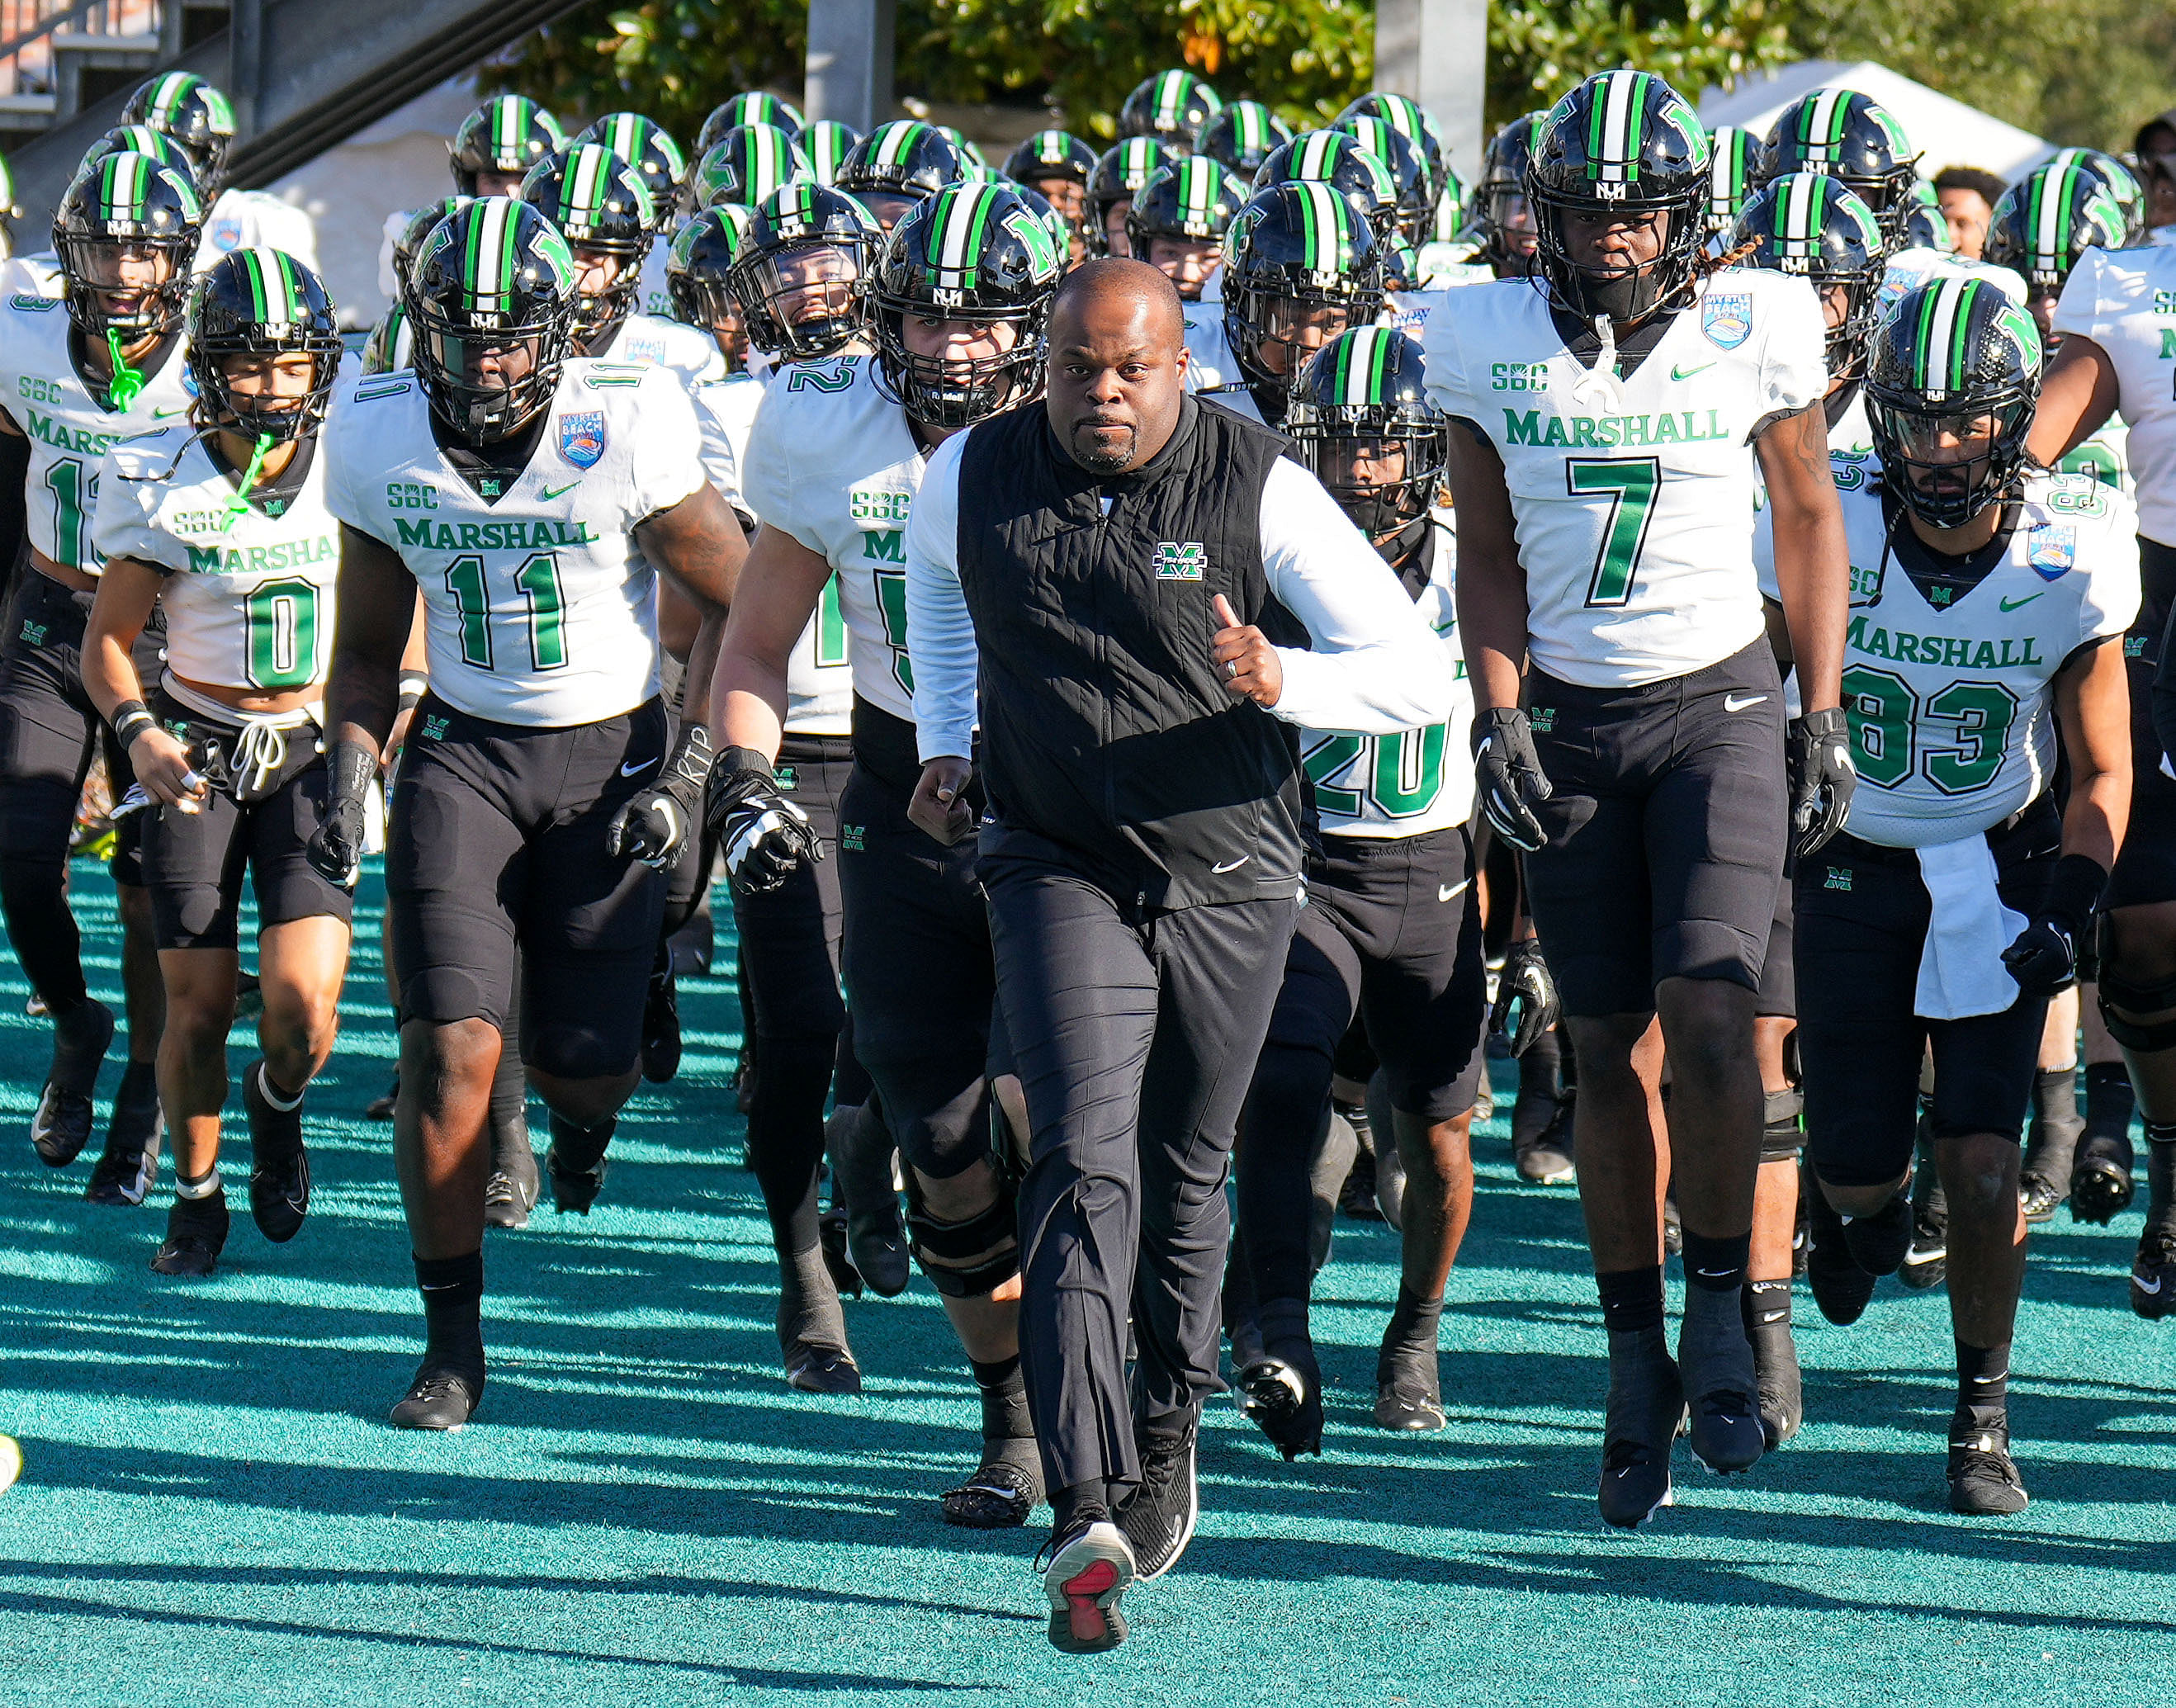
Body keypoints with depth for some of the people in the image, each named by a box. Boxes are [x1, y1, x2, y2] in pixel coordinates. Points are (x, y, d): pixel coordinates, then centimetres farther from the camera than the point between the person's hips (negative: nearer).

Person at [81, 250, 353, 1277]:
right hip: (196, 752, 0)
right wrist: (140, 734, -21)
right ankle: (196, 1195, 23)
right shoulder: (162, 486, -9)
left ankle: (277, 1109, 22)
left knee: (305, 1008, -14)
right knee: (200, 1009, -2)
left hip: (312, 754, 1)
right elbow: (107, 642, -3)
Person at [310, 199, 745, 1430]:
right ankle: (453, 1340, -1)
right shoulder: (381, 441, -5)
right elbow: (368, 648, 10)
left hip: (611, 751, -2)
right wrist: (351, 774, -6)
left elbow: (739, 608, -4)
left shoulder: (629, 432, -16)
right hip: (463, 751, 2)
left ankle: (586, 1095, 40)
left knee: (587, 1060, -2)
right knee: (452, 1049, -12)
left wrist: (692, 770, -10)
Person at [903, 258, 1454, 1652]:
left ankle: (1169, 1428, 42)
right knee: (1083, 1168, -16)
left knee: (1183, 1172, 15)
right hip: (1060, 869, 0)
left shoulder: (1260, 491, -15)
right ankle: (1089, 1521, -24)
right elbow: (938, 570, 22)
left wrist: (1282, 682, -33)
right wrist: (946, 743, 16)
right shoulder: (975, 480, -6)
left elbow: (1421, 676, -15)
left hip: (1231, 874, 0)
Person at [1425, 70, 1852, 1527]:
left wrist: (1823, 719, 2)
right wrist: (1499, 718, -3)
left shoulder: (1755, 330, -5)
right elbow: (1490, 556, 8)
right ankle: (1638, 1360, 12)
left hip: (1719, 706, -2)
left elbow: (1811, 520, 6)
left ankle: (1721, 1311, -4)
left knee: (1710, 1013, -18)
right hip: (1569, 720, 2)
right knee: (1612, 1051, 3)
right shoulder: (1494, 345, -2)